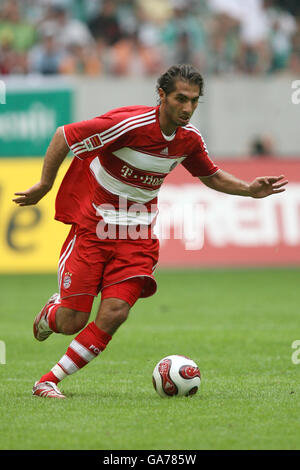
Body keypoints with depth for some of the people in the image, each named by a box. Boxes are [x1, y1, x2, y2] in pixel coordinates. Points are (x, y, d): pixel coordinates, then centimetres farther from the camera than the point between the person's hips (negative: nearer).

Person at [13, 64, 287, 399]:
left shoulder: (189, 139, -2)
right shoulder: (129, 124, -22)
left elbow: (211, 176, 18)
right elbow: (64, 136, -13)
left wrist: (249, 190, 2)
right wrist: (43, 186, -9)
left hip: (136, 236, 4)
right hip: (92, 226, -4)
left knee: (114, 314, -14)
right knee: (72, 322, -6)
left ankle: (48, 382, -1)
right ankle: (52, 312, 33)